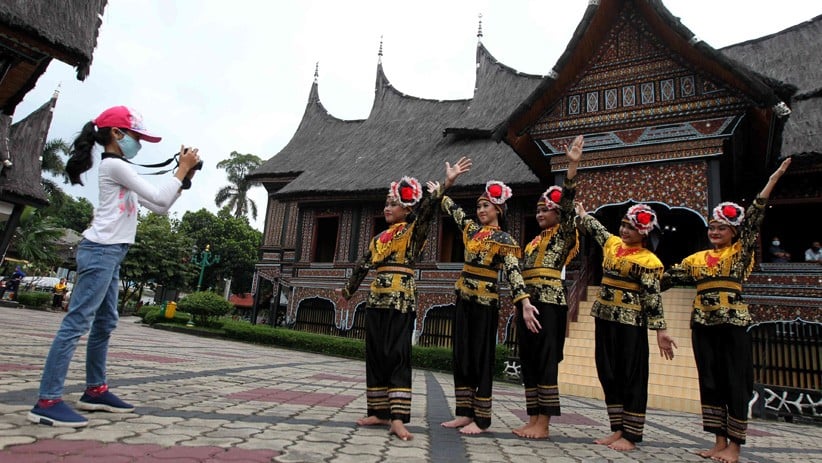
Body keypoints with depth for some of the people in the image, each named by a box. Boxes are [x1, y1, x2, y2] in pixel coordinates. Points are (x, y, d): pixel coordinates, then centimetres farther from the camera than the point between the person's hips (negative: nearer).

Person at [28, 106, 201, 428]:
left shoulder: (118, 169, 23)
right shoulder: (115, 165, -7)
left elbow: (159, 207, 20)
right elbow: (159, 198, -12)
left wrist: (184, 179, 14)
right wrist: (183, 168, -3)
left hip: (109, 253, 11)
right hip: (101, 251, -11)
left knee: (105, 324, 11)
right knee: (78, 322, -13)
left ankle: (95, 391, 18)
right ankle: (47, 401, -12)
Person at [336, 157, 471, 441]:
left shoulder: (413, 231, 0)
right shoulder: (379, 238, 17)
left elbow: (428, 209, -16)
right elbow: (364, 266, 24)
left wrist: (446, 184, -30)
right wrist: (348, 290, 31)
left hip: (402, 299, -6)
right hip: (377, 298, 6)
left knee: (397, 356, -9)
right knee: (375, 356, 7)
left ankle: (398, 418, -8)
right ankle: (380, 412, 17)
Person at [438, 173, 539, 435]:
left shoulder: (504, 240, -6)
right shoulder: (471, 229, 11)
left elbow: (513, 272, -16)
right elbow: (449, 206, 23)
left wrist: (524, 301, -28)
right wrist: (449, 181, 20)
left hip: (485, 302, -7)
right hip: (464, 299, 7)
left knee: (481, 359, 0)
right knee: (461, 357, 9)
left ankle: (481, 419, 9)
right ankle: (465, 413, 19)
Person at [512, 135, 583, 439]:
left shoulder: (563, 234, 3)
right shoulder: (534, 241, 22)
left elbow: (568, 202, -10)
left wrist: (572, 165, -18)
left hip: (550, 301, -8)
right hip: (528, 302, 8)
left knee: (546, 360, -6)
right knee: (528, 360, 7)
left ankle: (543, 424, 0)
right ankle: (533, 420, 15)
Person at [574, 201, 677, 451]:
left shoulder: (649, 261, -9)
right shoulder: (612, 243, 9)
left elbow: (652, 298, -10)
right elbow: (594, 227, 28)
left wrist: (661, 330, -15)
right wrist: (581, 211, 40)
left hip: (630, 322, -7)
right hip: (604, 317, 7)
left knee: (632, 378, 2)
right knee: (608, 375, 10)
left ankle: (630, 435, 10)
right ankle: (617, 429, 21)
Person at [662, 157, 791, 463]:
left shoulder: (740, 253, 1)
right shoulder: (697, 259, 11)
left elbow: (753, 218, -9)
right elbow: (669, 277, 13)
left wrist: (773, 179, -16)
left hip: (733, 323, -4)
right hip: (703, 324, 5)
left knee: (735, 382, 2)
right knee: (710, 381, 9)